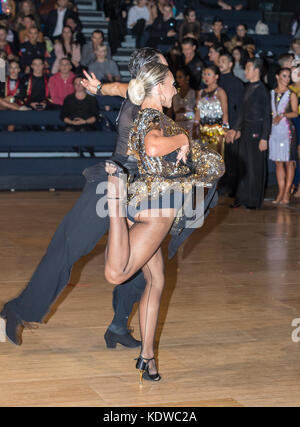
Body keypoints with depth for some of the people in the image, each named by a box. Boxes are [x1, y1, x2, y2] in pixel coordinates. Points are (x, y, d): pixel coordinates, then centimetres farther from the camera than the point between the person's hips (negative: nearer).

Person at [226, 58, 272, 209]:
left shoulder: (262, 90, -11)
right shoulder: (248, 87, 11)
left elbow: (267, 116, -12)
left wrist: (264, 138, -14)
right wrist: (235, 129, 15)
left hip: (257, 131, -7)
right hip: (245, 131, 8)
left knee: (256, 166, 1)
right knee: (243, 164, 11)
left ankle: (254, 201, 11)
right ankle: (242, 198, 21)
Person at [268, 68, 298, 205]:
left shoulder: (291, 94, 2)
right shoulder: (271, 93, 13)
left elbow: (295, 113, -6)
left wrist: (282, 115, -19)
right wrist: (271, 117, -2)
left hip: (287, 130, -4)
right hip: (274, 130, 4)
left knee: (289, 162, -2)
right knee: (278, 162, 6)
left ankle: (286, 193, 0)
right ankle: (280, 192, 11)